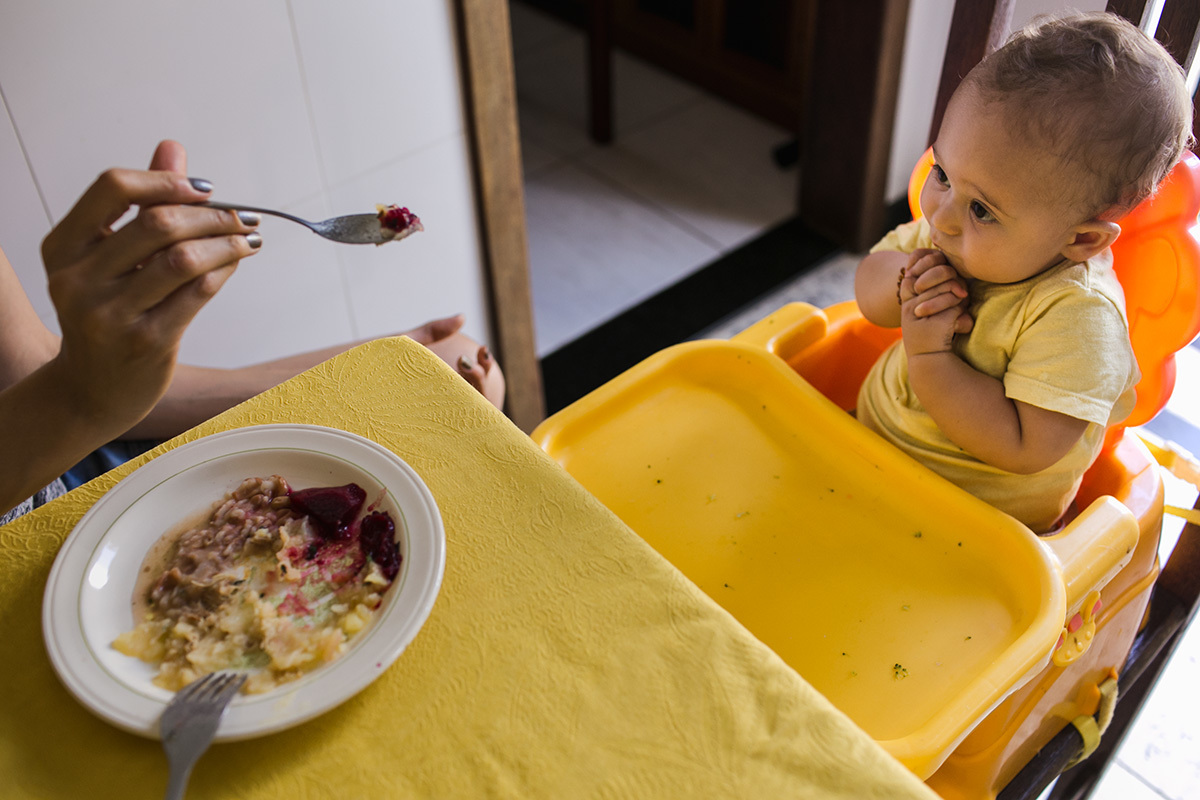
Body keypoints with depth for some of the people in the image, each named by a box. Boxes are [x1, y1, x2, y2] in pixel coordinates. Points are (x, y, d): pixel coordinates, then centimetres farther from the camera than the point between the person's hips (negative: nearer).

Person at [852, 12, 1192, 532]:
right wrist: (904, 283, -22)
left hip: (983, 513, -6)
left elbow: (1026, 448, -33)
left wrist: (927, 355, -33)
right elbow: (869, 284, 2)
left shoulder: (1079, 314, -31)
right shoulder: (949, 231, -10)